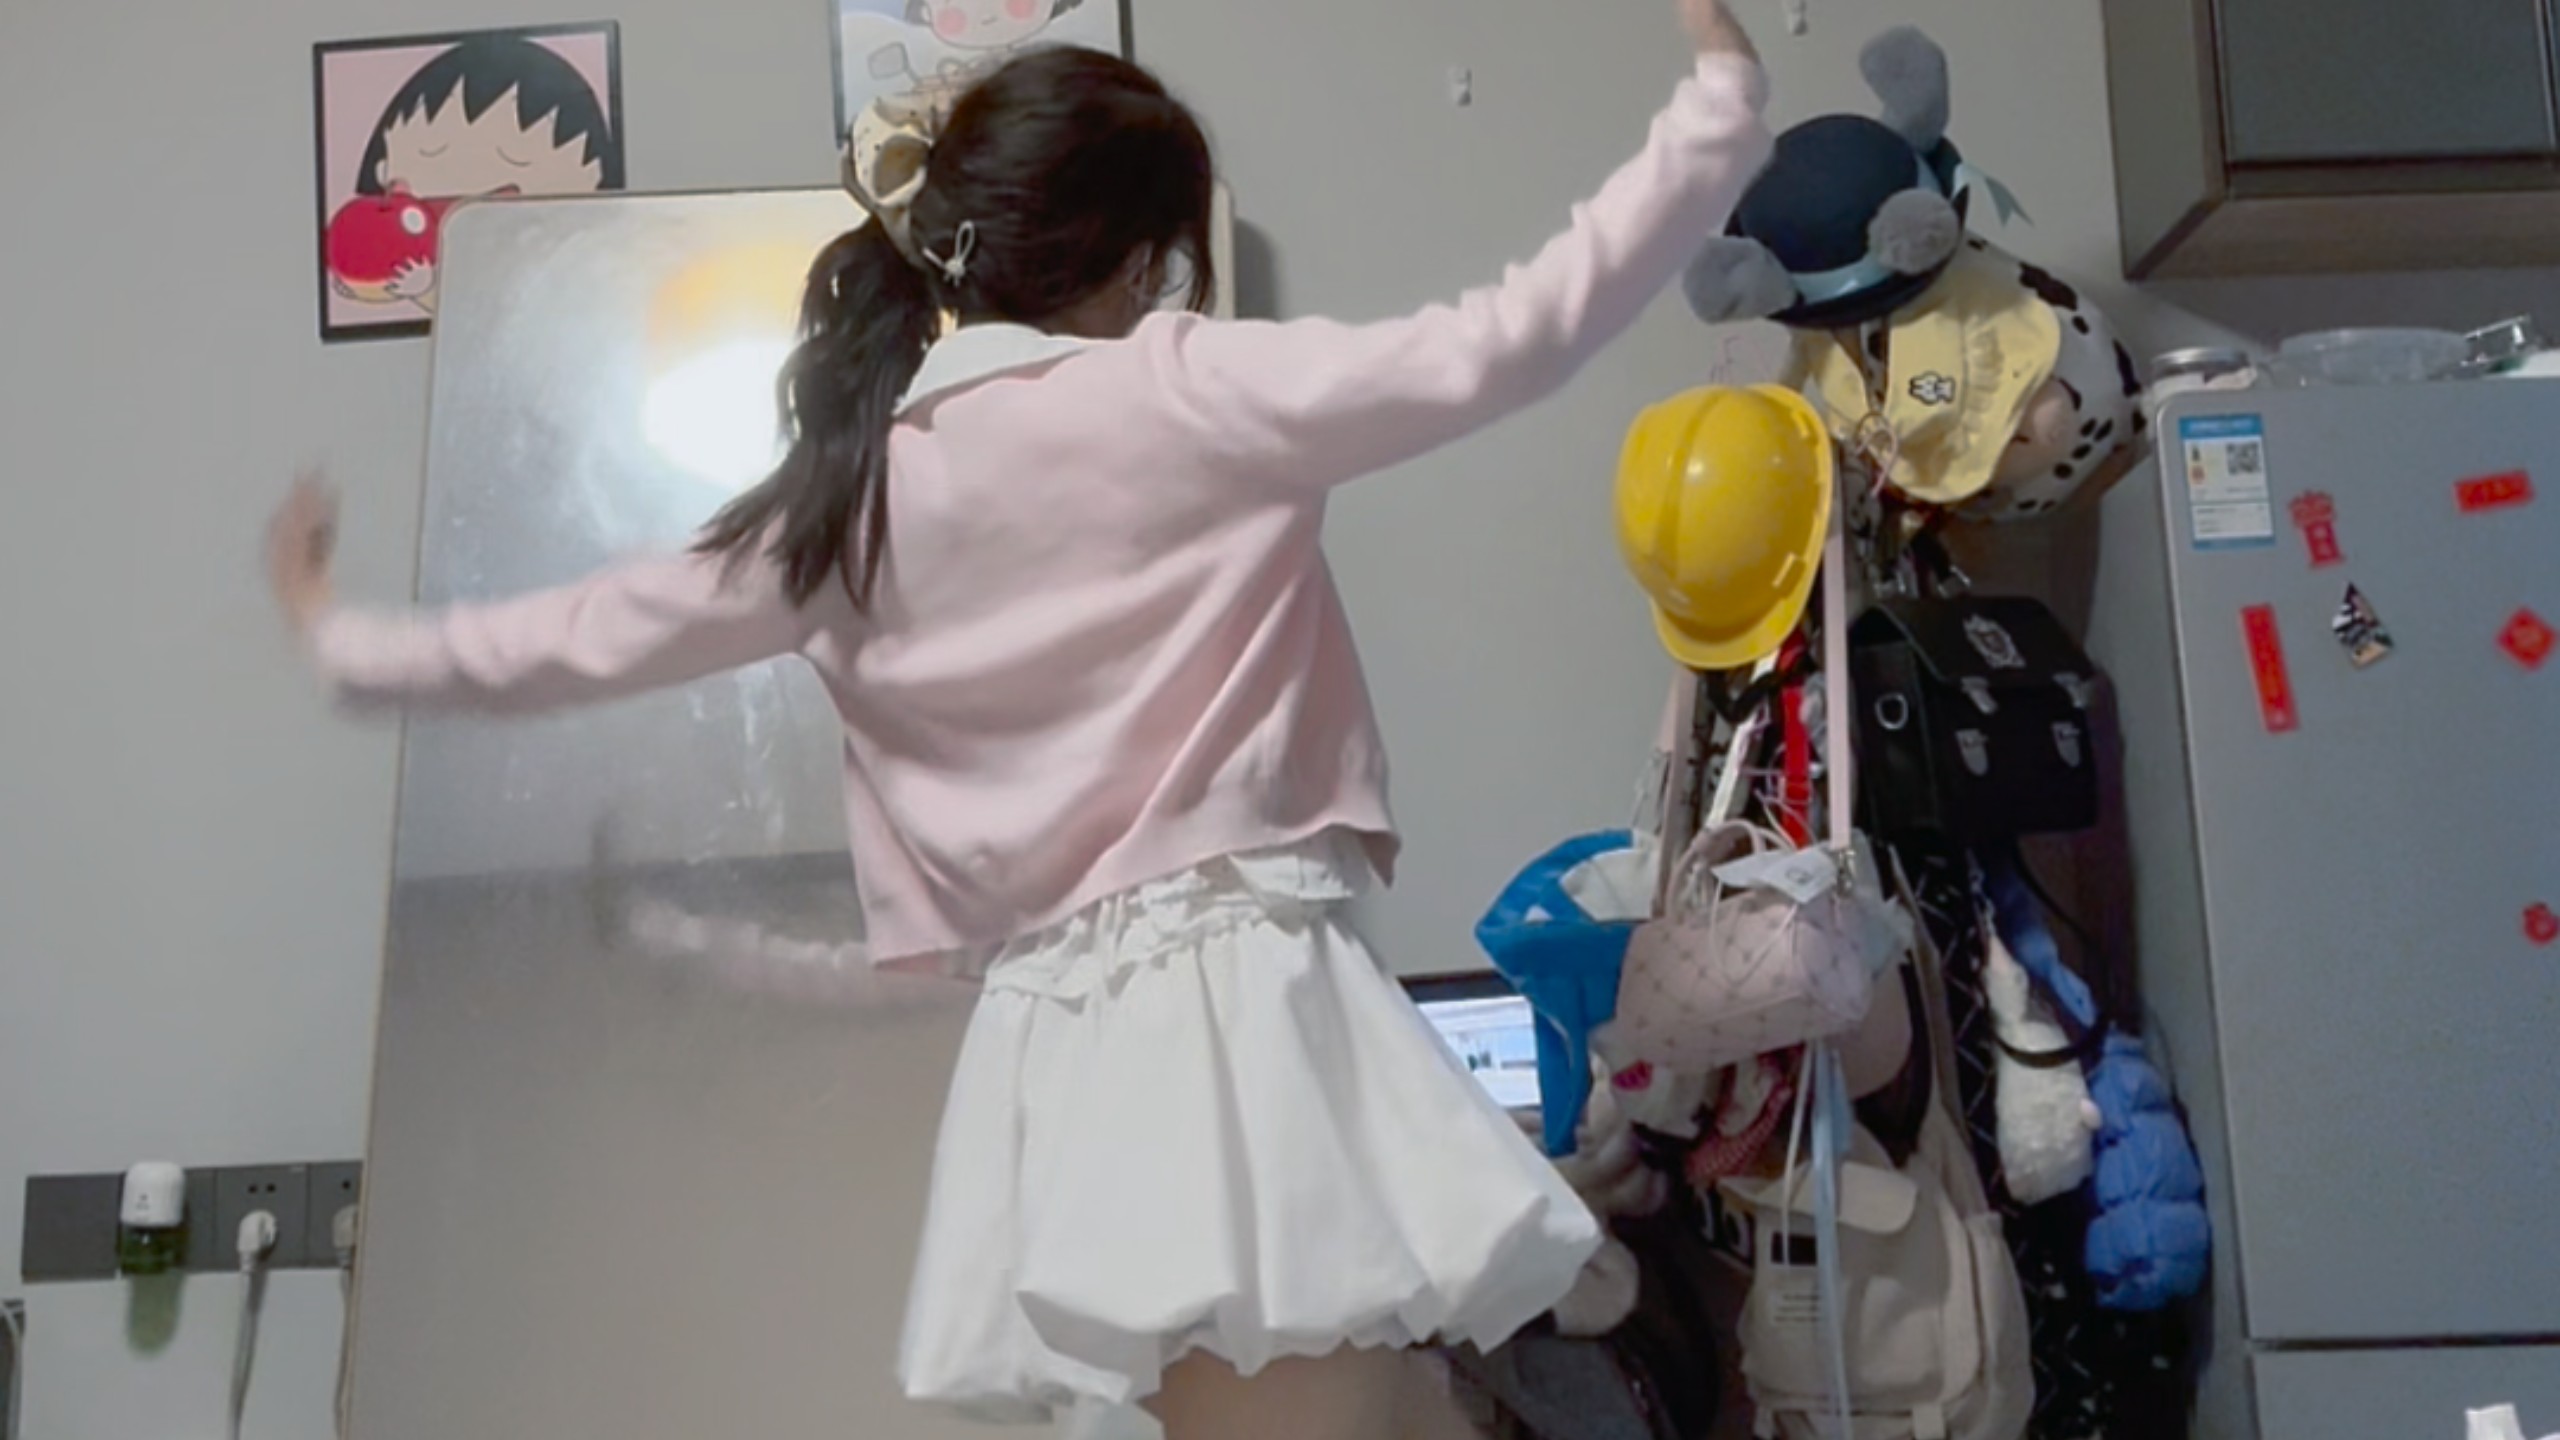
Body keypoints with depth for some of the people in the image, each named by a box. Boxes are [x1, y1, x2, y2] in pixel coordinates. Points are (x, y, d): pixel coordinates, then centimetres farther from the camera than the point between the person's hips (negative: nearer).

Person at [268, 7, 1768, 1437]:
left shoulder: (858, 481, 10)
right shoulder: (1182, 393, -5)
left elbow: (596, 634, 20)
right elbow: (1510, 341, -7)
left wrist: (344, 639, 38)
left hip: (1068, 1045, 7)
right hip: (1234, 1004, -6)